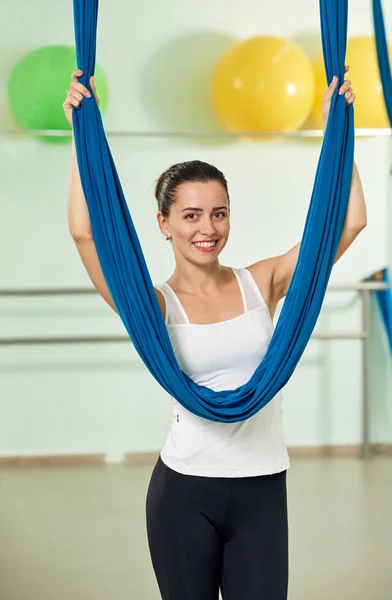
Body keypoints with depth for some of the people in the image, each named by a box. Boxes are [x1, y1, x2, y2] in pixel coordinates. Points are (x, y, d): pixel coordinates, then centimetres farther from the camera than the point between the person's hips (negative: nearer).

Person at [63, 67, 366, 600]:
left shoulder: (262, 283, 1)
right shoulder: (155, 305, -5)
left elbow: (350, 222, -4)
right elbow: (85, 233, -19)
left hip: (262, 491, 2)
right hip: (184, 493, -1)